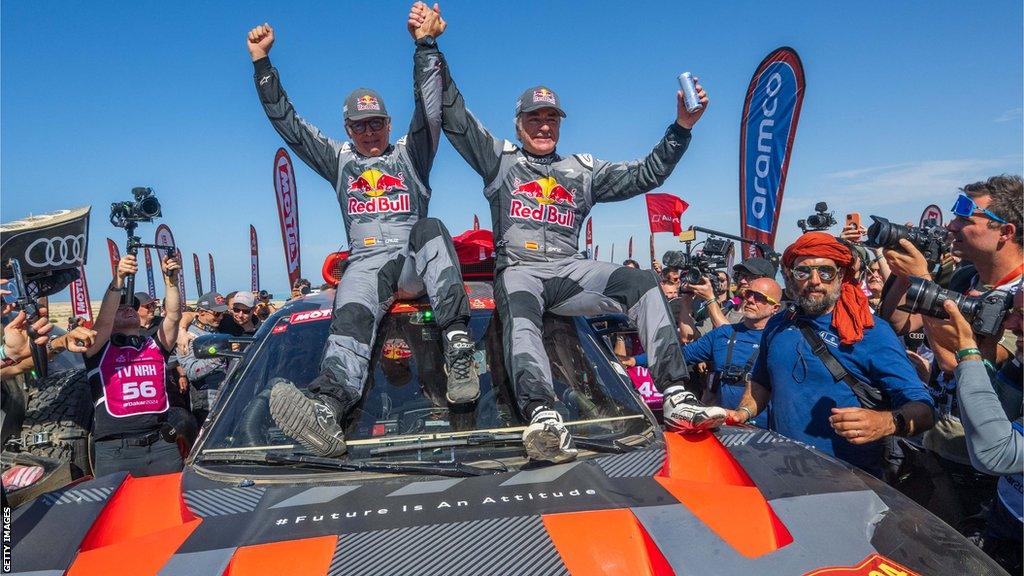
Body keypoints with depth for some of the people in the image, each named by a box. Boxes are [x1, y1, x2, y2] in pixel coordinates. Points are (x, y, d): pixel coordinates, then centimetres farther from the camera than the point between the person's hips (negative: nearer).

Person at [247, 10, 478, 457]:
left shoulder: (410, 154, 18)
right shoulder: (339, 161, 24)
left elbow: (429, 110, 2)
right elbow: (288, 124, 20)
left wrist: (424, 46, -10)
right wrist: (262, 63, 13)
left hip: (415, 262, -1)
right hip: (366, 264, 1)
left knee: (430, 228, -34)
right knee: (351, 318, -29)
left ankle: (458, 347, -47)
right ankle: (328, 407, -57)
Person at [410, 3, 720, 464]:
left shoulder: (583, 170, 24)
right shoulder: (499, 158, 17)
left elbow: (645, 175, 20)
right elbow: (453, 114, 9)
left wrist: (681, 128, 8)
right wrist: (430, 48, 1)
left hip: (569, 270, 3)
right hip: (518, 269, -2)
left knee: (643, 284, -21)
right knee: (520, 317, -37)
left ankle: (677, 399, -27)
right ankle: (544, 419, -56)